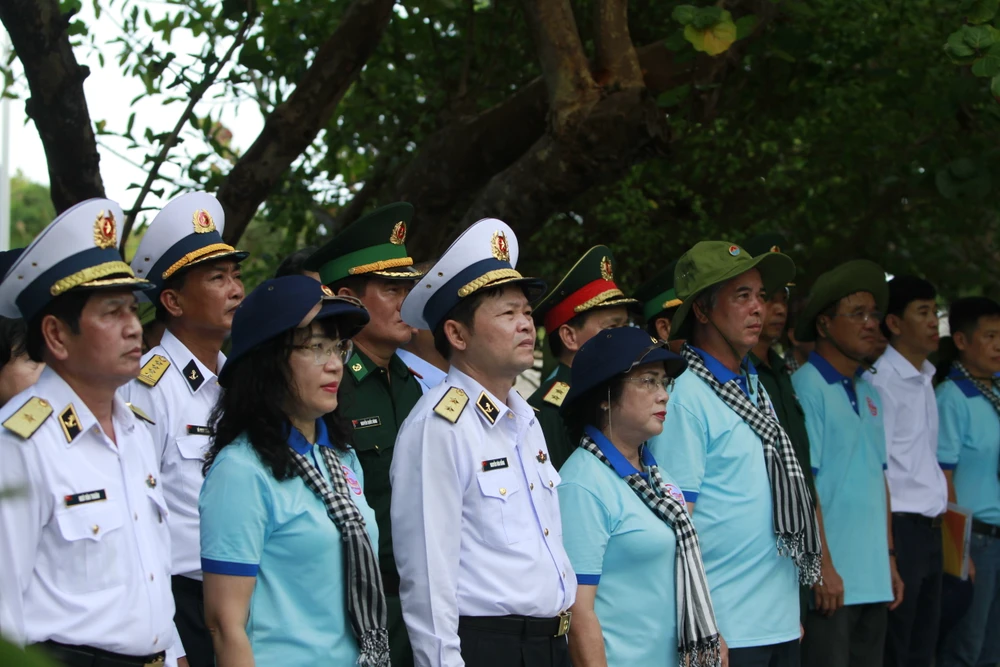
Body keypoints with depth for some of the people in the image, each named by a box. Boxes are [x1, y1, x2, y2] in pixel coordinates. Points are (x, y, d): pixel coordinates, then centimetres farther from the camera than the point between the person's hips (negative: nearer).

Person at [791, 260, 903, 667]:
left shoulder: (868, 392, 14)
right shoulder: (806, 388, -10)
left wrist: (889, 558, 15)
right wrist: (823, 567, -16)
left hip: (874, 579, 8)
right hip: (831, 580, -8)